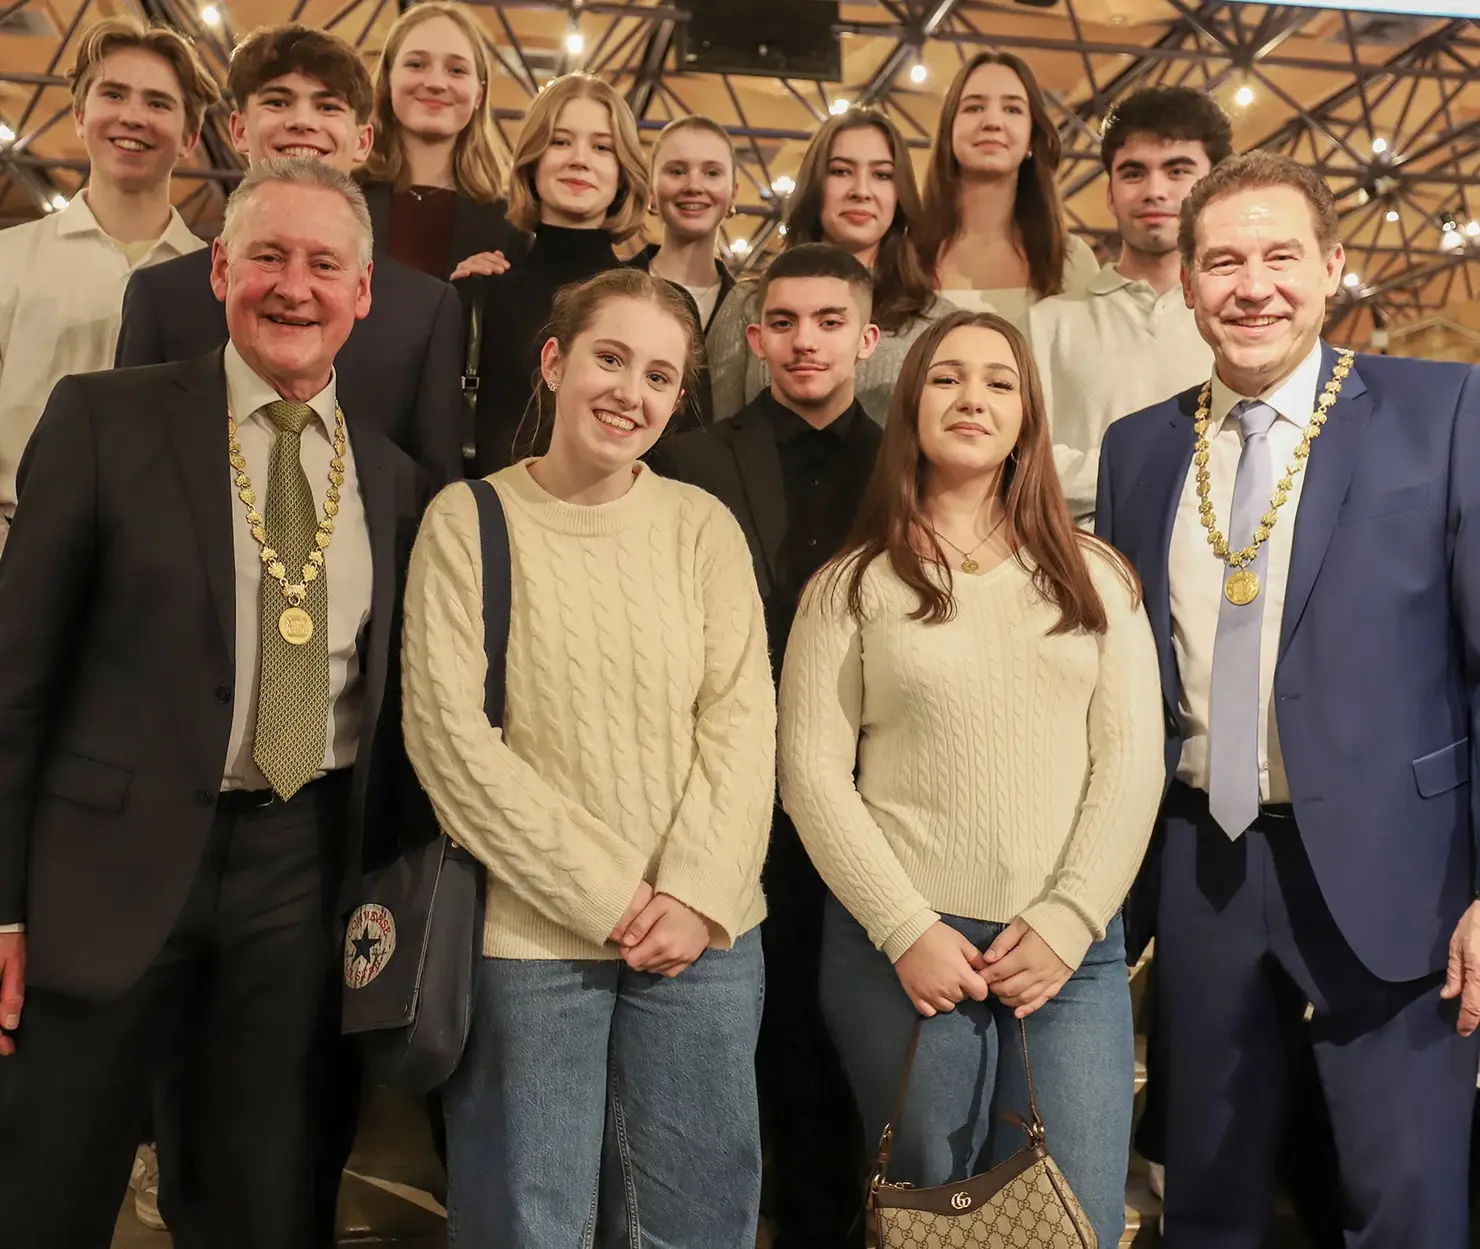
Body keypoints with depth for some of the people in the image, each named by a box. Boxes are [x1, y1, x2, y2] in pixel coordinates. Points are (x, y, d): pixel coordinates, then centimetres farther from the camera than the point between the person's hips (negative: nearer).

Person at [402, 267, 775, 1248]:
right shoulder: (470, 520, -3)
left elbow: (742, 718, 0)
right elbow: (451, 735, -9)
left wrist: (696, 893, -12)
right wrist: (608, 898, -11)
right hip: (526, 940, -2)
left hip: (703, 936, 3)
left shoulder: (703, 525, 5)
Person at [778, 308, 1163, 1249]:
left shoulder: (1095, 576, 8)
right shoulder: (852, 585, 3)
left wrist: (1066, 925, -7)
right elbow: (813, 773, -3)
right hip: (904, 949, -1)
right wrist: (907, 932, -10)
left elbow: (1131, 762, 2)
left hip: (1069, 949, 2)